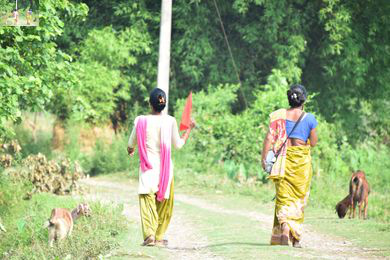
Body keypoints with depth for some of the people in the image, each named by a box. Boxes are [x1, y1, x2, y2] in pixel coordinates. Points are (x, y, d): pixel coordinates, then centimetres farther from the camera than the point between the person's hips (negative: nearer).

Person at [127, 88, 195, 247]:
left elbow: (131, 144, 9)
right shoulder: (170, 121, -4)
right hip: (165, 168, 1)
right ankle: (159, 237, 15)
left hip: (147, 167, -1)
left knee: (147, 200, -7)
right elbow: (178, 145, 5)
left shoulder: (141, 121, -3)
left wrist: (130, 150, 34)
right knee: (164, 203, 12)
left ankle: (149, 234, -25)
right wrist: (189, 129, 19)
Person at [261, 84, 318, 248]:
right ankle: (295, 237, 8)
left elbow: (269, 138, -5)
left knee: (283, 196, 4)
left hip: (283, 159, 1)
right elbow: (313, 142, 4)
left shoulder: (279, 116, 1)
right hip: (301, 159, -1)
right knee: (299, 197, 9)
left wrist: (264, 157, -3)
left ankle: (284, 228, -20)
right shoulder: (308, 118, -2)